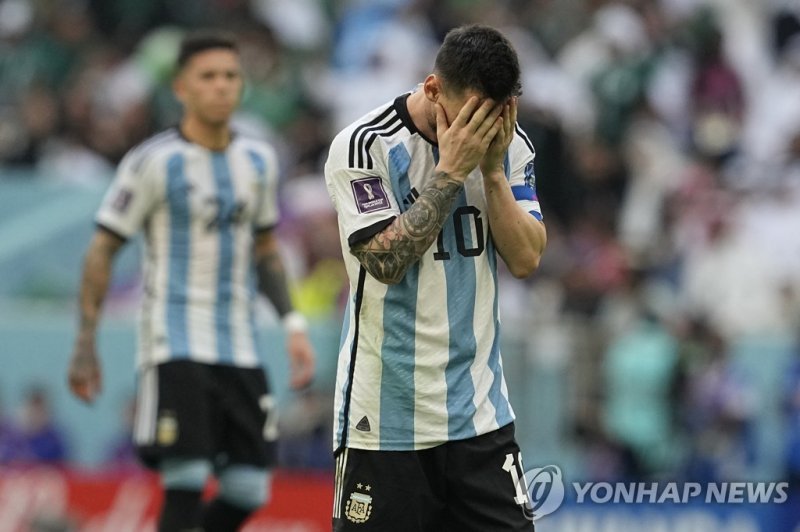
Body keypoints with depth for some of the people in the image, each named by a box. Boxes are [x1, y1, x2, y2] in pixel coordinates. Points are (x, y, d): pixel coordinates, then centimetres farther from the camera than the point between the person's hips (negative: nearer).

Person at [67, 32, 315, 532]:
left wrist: (293, 324, 12)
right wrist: (86, 343, -7)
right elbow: (102, 250, -3)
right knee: (186, 483, -14)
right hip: (175, 346, -6)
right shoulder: (154, 162, -6)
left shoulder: (259, 160, 11)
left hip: (240, 349, 6)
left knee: (247, 491, 1)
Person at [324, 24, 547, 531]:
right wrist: (452, 171, -20)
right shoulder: (365, 146, -12)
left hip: (480, 411, 4)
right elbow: (386, 262, -19)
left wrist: (491, 169, -13)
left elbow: (526, 259, -3)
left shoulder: (509, 144, 3)